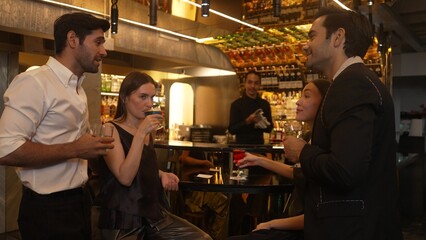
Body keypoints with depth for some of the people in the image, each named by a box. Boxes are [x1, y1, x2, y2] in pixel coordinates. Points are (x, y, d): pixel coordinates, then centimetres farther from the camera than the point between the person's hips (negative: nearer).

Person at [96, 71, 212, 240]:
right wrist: (141, 134, -24)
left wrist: (162, 175, 6)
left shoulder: (147, 130, 10)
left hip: (153, 211, 7)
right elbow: (125, 178, -22)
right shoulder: (111, 129, -10)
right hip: (123, 219, -6)